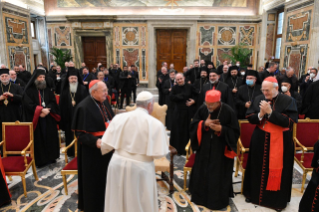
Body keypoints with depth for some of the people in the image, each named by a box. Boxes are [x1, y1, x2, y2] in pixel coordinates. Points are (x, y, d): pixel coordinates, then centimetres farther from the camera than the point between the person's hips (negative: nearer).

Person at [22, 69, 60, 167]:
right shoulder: (29, 90, 0)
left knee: (50, 137, 6)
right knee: (38, 139, -1)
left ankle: (51, 157, 18)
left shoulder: (48, 90, 13)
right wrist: (41, 110, -20)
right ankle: (40, 160, 7)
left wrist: (47, 110, -14)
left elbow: (53, 102, 4)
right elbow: (28, 104, -11)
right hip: (36, 120, -4)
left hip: (49, 119, 4)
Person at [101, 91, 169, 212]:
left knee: (117, 202, 21)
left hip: (118, 164, 4)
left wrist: (102, 151, 22)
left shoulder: (119, 118, -4)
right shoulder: (155, 124, -14)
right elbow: (160, 153, -14)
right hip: (140, 168, -3)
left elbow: (106, 145, 0)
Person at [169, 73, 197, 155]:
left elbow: (197, 95, 8)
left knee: (188, 130, 3)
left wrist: (193, 101, -12)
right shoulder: (174, 88, 3)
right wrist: (184, 96, -14)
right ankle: (177, 148, 15)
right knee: (178, 130, 1)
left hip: (189, 112, 0)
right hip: (178, 112, 0)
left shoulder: (190, 87, 2)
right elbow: (171, 97, -12)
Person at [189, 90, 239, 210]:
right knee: (202, 172, 13)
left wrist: (221, 129, -24)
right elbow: (193, 125, 0)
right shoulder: (202, 109, -6)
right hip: (204, 148, 3)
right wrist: (204, 124, -18)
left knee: (219, 175, 6)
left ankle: (218, 200, 25)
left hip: (221, 150, -3)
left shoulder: (228, 111, -14)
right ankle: (201, 196, 33)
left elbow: (235, 132, -9)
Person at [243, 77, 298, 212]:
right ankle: (254, 193, 32)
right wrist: (260, 114, -20)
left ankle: (277, 200, 24)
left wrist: (270, 112, -24)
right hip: (260, 140, 3)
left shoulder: (288, 101, -9)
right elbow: (249, 117, 0)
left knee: (277, 170, 6)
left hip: (279, 143, -3)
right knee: (258, 168, 14)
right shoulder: (258, 99, 1)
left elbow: (289, 121, -19)